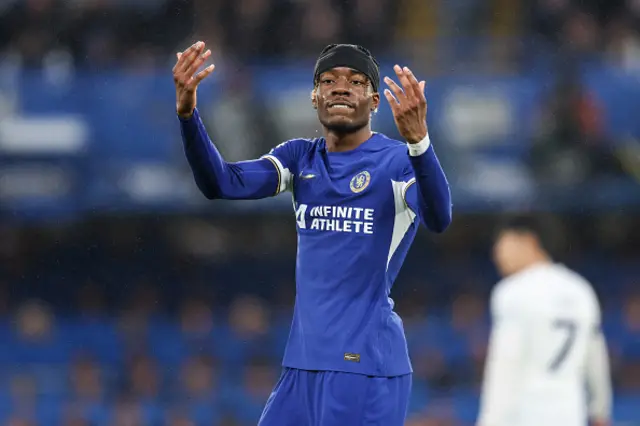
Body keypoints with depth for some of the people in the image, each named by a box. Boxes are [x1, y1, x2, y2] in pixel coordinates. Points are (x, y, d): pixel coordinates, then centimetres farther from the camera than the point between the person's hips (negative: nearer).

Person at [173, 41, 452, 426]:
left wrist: (418, 139, -42)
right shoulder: (300, 159, 11)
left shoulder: (398, 161, -5)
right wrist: (187, 112, -18)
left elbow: (439, 219, -25)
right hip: (302, 365, 6)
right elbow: (221, 183, -2)